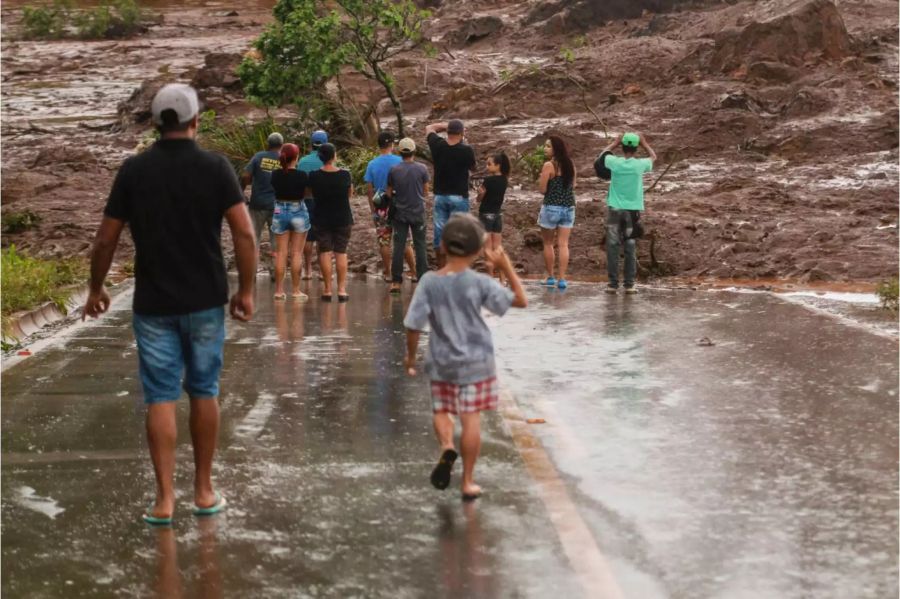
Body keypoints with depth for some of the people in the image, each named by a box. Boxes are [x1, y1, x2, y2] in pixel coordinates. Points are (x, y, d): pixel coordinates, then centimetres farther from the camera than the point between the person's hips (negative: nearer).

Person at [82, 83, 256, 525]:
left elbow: (105, 240, 0)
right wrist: (246, 289, -2)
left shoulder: (134, 170, -3)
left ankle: (165, 498, -2)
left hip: (153, 304, 0)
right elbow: (244, 233, -12)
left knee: (161, 397, 2)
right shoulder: (215, 167, -5)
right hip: (205, 301, 0)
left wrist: (95, 289, 14)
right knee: (203, 392, 12)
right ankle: (204, 490, 19)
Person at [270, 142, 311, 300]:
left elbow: (275, 189, 5)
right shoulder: (302, 176, -12)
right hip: (298, 211, -3)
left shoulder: (276, 175, -5)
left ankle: (279, 290, 6)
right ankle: (295, 290, 5)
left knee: (281, 252, 7)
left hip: (280, 211, 3)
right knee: (296, 253, 4)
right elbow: (307, 192, -4)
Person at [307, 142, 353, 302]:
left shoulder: (314, 176, -11)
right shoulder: (345, 175, -9)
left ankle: (327, 289, 4)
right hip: (343, 219, 0)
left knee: (324, 252, 5)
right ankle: (342, 289, 1)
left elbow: (307, 193, 6)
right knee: (341, 252, 6)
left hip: (321, 219, 0)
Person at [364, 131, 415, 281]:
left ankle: (388, 274, 11)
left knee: (384, 242, 7)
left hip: (381, 207, 1)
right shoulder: (400, 161, -8)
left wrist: (373, 209, 9)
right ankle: (414, 271, 5)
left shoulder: (372, 164, -2)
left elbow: (369, 189, 0)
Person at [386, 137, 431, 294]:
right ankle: (422, 279, 5)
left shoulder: (394, 170, -6)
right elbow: (426, 191, 3)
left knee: (398, 246, 3)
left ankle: (396, 281, 2)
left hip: (400, 213, 1)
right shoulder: (421, 169, -7)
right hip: (418, 212, -1)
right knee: (420, 246, 6)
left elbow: (389, 193, 2)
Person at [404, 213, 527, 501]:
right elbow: (521, 300, -9)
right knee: (471, 418, 5)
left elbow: (413, 325, -8)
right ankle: (468, 481, 11)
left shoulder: (429, 282, -10)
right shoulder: (479, 283, -14)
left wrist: (410, 356, 7)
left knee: (441, 410, 18)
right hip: (475, 361, -1)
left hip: (442, 362, 1)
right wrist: (507, 268, -3)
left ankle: (446, 447, -13)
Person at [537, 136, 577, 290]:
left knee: (548, 243, 10)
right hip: (568, 208, 5)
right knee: (563, 244, 2)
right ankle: (562, 279, -4)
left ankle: (550, 277, 15)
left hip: (552, 207, -5)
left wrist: (541, 179, 7)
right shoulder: (570, 164, 6)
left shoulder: (549, 165, -12)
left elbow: (543, 189, -11)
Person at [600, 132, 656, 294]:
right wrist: (644, 142, 24)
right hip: (633, 210, 0)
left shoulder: (615, 162, -7)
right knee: (631, 249, 5)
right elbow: (653, 157, 17)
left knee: (613, 247, 3)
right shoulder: (640, 165, -7)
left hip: (615, 209, 0)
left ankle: (613, 284, 1)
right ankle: (629, 284, 4)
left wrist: (616, 142, 26)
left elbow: (604, 153, 17)